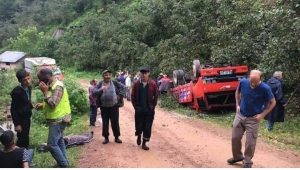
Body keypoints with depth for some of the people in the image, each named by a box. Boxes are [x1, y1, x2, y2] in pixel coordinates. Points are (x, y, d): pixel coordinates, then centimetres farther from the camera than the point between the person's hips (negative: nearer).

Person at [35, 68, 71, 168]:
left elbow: (53, 103, -28)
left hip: (58, 119, -10)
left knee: (52, 144, -8)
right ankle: (64, 162, 30)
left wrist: (45, 92, -21)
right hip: (57, 119, 10)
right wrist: (42, 105, 5)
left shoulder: (57, 86, -21)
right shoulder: (52, 85, 9)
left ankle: (64, 165, 1)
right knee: (59, 141, 19)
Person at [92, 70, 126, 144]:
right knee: (105, 123, 7)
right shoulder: (99, 84, -3)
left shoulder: (115, 83, -1)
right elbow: (93, 92, -12)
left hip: (114, 106, 0)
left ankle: (116, 137, 20)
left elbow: (123, 88, 9)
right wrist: (100, 89, -29)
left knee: (115, 122, 7)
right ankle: (106, 138, 22)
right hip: (104, 107, 0)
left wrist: (120, 95, 0)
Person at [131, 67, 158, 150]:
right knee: (139, 126, 8)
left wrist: (153, 106, -3)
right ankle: (139, 136, 39)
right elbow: (133, 95, 2)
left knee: (147, 127, 3)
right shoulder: (137, 83, -3)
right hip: (139, 109, 1)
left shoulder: (153, 83, -5)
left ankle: (144, 143, 17)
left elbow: (156, 96, 0)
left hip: (149, 110, 0)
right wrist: (135, 106, -1)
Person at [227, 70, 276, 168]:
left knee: (250, 142, 3)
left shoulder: (265, 89, -21)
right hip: (240, 115, 4)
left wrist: (262, 114, -11)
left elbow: (273, 102, -7)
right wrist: (238, 105, 3)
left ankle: (247, 162, 24)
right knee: (235, 137, 11)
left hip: (253, 119, -3)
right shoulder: (243, 82, -12)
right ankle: (237, 156, 33)